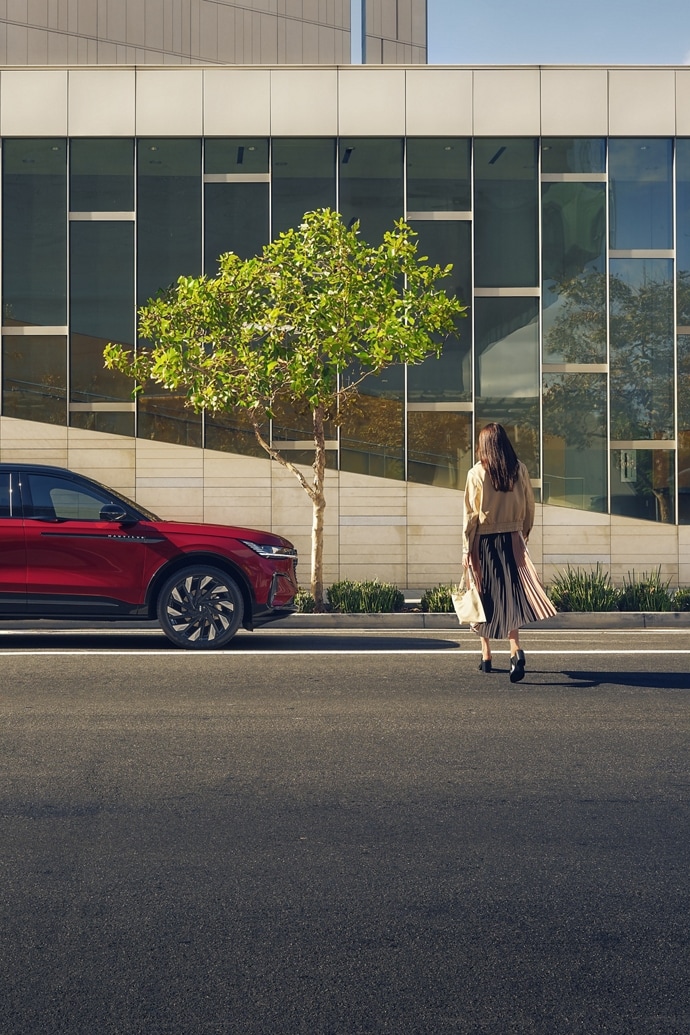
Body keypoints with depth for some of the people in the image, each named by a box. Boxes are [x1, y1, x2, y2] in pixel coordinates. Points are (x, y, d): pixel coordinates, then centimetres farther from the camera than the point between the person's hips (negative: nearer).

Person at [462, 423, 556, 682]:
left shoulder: (477, 473, -6)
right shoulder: (519, 470, 1)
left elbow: (470, 513, -6)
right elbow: (529, 507, 6)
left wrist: (466, 549, -1)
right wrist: (524, 534, 21)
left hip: (484, 541, -2)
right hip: (512, 540, 2)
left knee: (485, 595, 10)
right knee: (510, 594, 2)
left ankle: (486, 657, 18)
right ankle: (516, 651, -18)